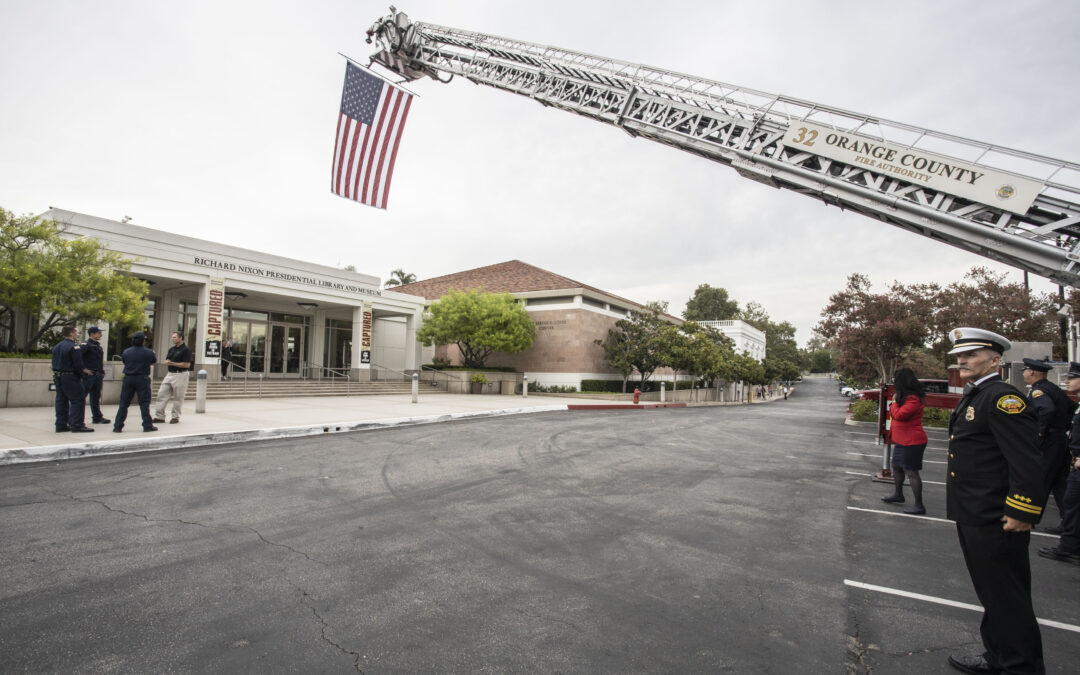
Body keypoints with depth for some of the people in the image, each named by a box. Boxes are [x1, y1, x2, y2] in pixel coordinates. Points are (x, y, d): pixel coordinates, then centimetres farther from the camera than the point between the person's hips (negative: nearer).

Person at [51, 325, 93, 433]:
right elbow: (78, 364, -18)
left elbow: (55, 363, 18)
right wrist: (83, 371, -1)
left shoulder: (56, 346, 13)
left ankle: (61, 425, 18)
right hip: (70, 377, -9)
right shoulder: (74, 347, -14)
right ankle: (77, 425, -5)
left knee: (61, 400, 14)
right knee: (78, 400, -4)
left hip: (57, 377, 9)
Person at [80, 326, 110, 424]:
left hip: (98, 375, 8)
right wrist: (83, 369, -23)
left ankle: (97, 417, 21)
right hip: (88, 375, -8)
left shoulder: (98, 345, 16)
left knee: (96, 397, 14)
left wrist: (102, 372, 14)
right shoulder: (86, 345, -10)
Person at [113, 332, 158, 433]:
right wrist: (154, 354, 31)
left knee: (123, 403, 9)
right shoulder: (148, 352, -7)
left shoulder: (126, 351, 0)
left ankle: (118, 426, 11)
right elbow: (154, 362, 9)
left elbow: (124, 361, 12)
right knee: (144, 403, 2)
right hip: (142, 379, -2)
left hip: (128, 379, 3)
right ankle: (147, 425, 4)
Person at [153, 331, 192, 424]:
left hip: (180, 375, -8)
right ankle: (159, 416, 10)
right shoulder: (171, 349, 14)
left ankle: (175, 417, 12)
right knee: (162, 394, 4)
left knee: (178, 397, 0)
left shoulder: (186, 350, -10)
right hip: (170, 374, 8)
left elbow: (187, 365, -16)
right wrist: (167, 362, -6)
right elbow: (166, 361, 19)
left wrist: (172, 363, -14)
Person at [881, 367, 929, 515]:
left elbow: (899, 415, -25)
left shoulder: (913, 399, -21)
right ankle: (898, 494, 36)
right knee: (896, 466, 21)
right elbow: (895, 414, 22)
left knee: (911, 472, -5)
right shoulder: (905, 397, 13)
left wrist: (894, 403, -11)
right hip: (902, 440, 11)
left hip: (912, 441, -11)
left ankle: (919, 505, 3)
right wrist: (895, 403, 3)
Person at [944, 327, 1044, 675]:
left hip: (995, 522, -10)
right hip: (972, 517, 10)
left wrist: (1021, 513, -23)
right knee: (991, 594, 21)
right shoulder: (973, 397, 13)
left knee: (1007, 598, 3)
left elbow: (1027, 461, -22)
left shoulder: (1004, 398, -17)